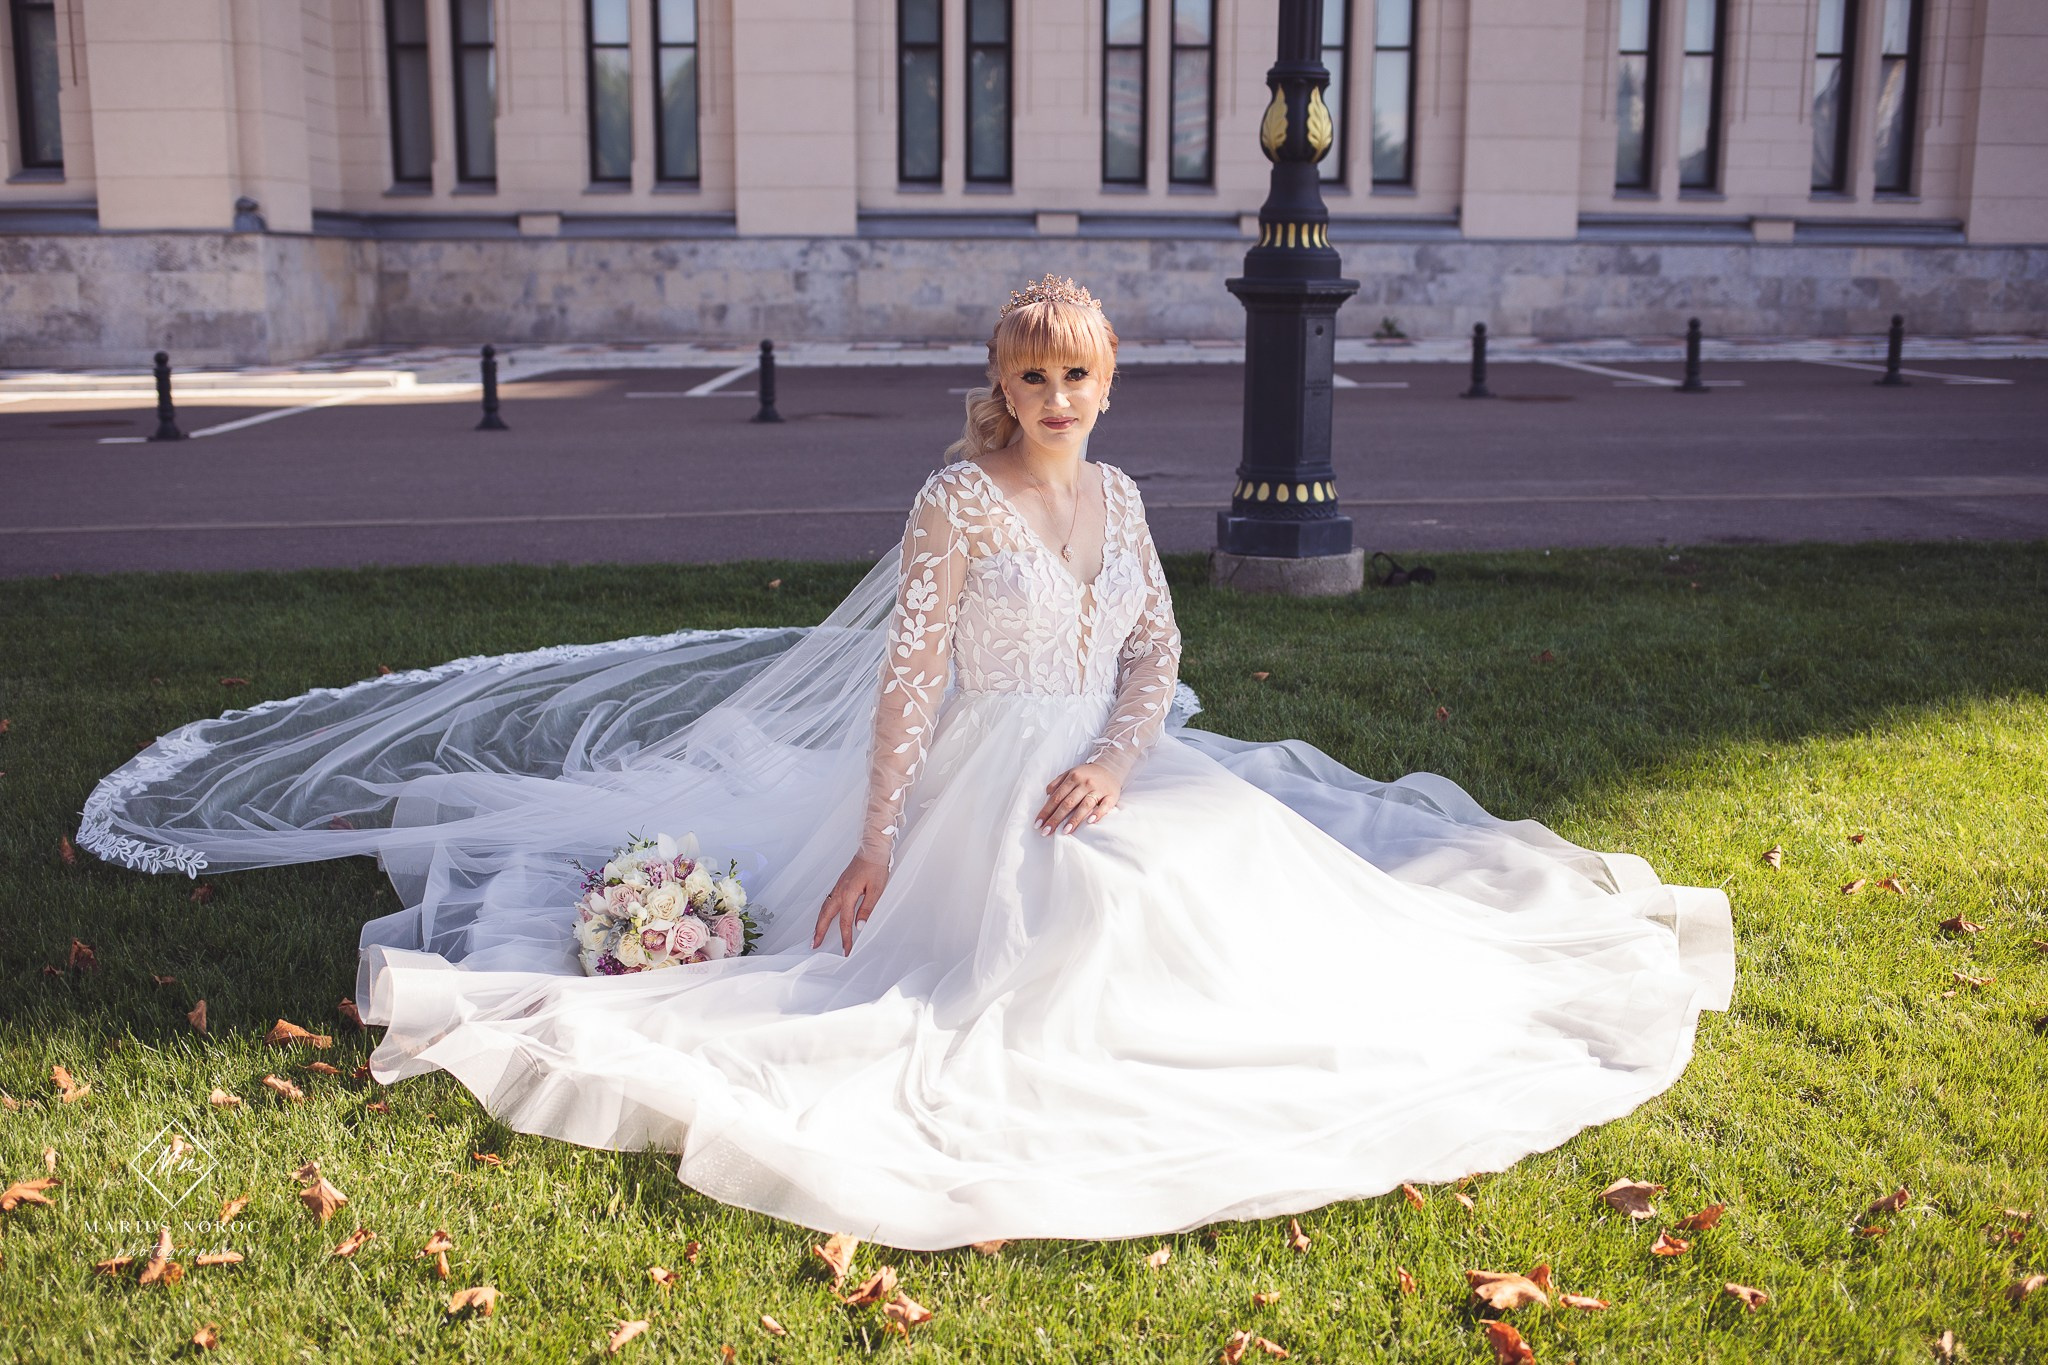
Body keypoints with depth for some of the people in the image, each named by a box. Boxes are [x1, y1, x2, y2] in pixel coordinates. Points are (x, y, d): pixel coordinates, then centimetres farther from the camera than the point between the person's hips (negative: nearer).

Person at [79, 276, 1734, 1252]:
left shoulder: (1117, 496, 8)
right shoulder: (957, 503, -13)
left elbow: (1157, 652, 9)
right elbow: (908, 680, -17)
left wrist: (1115, 766, -10)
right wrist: (873, 842, -21)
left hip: (1112, 785, 7)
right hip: (982, 795, -7)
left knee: (1251, 889, 0)